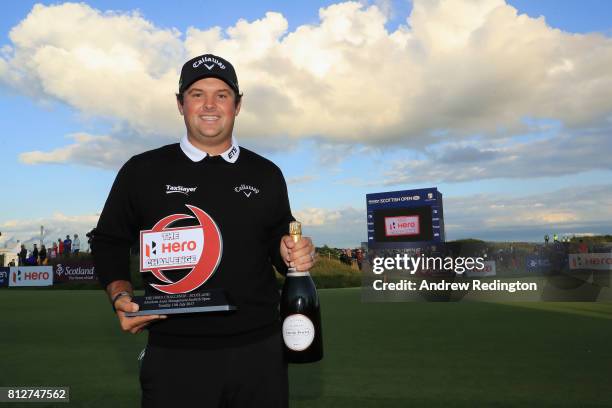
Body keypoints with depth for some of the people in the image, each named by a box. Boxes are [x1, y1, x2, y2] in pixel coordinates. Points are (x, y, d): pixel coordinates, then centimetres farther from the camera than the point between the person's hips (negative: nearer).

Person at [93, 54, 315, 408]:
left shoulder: (266, 174, 6)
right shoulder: (142, 170, 2)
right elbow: (110, 242, 10)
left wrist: (292, 255, -8)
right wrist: (121, 296, -6)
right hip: (174, 355, -1)